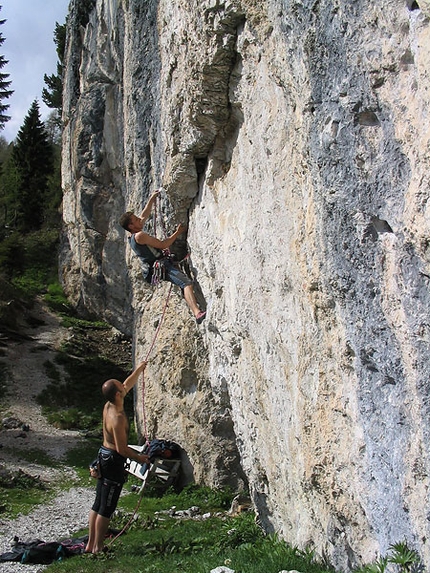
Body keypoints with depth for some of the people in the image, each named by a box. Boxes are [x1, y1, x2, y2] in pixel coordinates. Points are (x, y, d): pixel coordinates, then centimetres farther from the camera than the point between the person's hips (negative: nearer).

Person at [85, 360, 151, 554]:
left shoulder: (108, 406, 1)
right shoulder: (117, 417, -25)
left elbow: (128, 385, 18)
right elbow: (122, 449, -22)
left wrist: (139, 369, 21)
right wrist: (139, 458, -7)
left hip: (104, 455, 9)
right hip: (113, 460, -9)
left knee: (98, 505, 15)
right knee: (106, 509, 0)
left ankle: (90, 544, 23)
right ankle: (98, 548, 7)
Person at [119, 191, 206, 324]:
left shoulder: (134, 235, 15)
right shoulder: (139, 236, -15)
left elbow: (145, 215, 30)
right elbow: (163, 245, -13)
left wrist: (152, 199, 35)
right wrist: (177, 233, -4)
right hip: (159, 268, -11)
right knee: (186, 282, -29)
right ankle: (197, 313, -48)